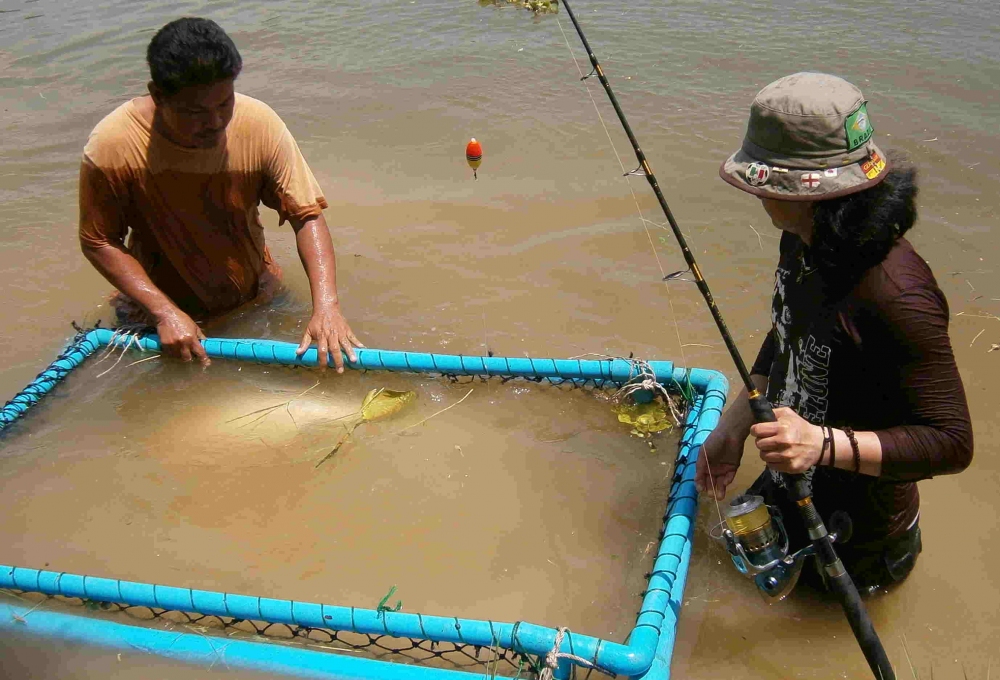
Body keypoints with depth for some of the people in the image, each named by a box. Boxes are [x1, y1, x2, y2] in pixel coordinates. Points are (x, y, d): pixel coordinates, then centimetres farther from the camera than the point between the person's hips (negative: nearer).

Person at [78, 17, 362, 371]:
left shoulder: (259, 124, -22)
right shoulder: (112, 146, -26)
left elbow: (307, 216, -19)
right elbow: (99, 243, -15)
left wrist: (326, 306, -31)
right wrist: (165, 312, -25)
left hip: (255, 298, 2)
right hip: (160, 306, -2)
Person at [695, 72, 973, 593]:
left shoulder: (895, 295, -35)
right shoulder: (802, 243, -10)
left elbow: (952, 442, -29)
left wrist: (823, 444, -39)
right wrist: (733, 427, 4)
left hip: (854, 522, -7)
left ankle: (894, 549, 31)